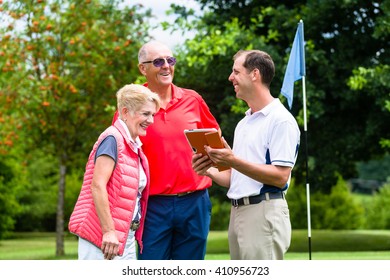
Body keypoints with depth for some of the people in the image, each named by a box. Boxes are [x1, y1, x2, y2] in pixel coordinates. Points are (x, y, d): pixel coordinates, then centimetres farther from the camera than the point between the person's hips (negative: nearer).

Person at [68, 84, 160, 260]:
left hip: (126, 236, 9)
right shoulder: (113, 139, -11)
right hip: (104, 237, -9)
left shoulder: (135, 147, 17)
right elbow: (97, 185, -19)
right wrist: (108, 231, -22)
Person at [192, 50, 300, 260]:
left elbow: (280, 176, -17)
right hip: (237, 212, 9)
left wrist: (234, 161, -23)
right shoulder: (243, 123, 21)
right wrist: (209, 171, 2)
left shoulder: (281, 120, -9)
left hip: (264, 212, -9)